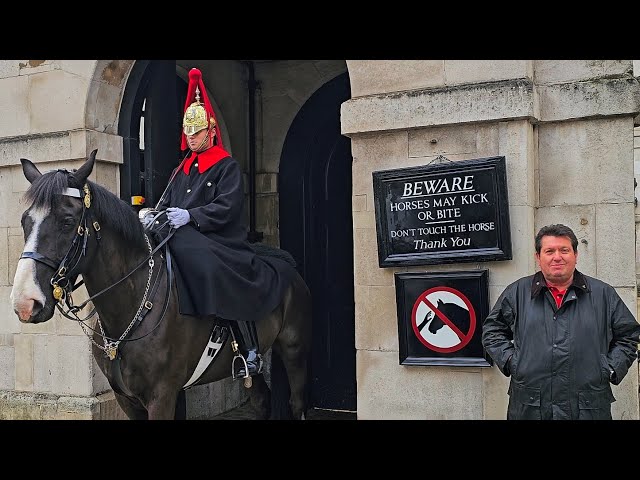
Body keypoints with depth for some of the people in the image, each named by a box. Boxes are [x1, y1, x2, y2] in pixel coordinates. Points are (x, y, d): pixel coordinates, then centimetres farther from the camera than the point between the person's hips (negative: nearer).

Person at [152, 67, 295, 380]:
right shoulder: (182, 170, 22)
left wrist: (190, 216, -24)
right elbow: (166, 203, 19)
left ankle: (251, 353, -20)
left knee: (220, 276, -32)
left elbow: (227, 207, -13)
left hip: (220, 243, -7)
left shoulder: (227, 166, 1)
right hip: (185, 242, 7)